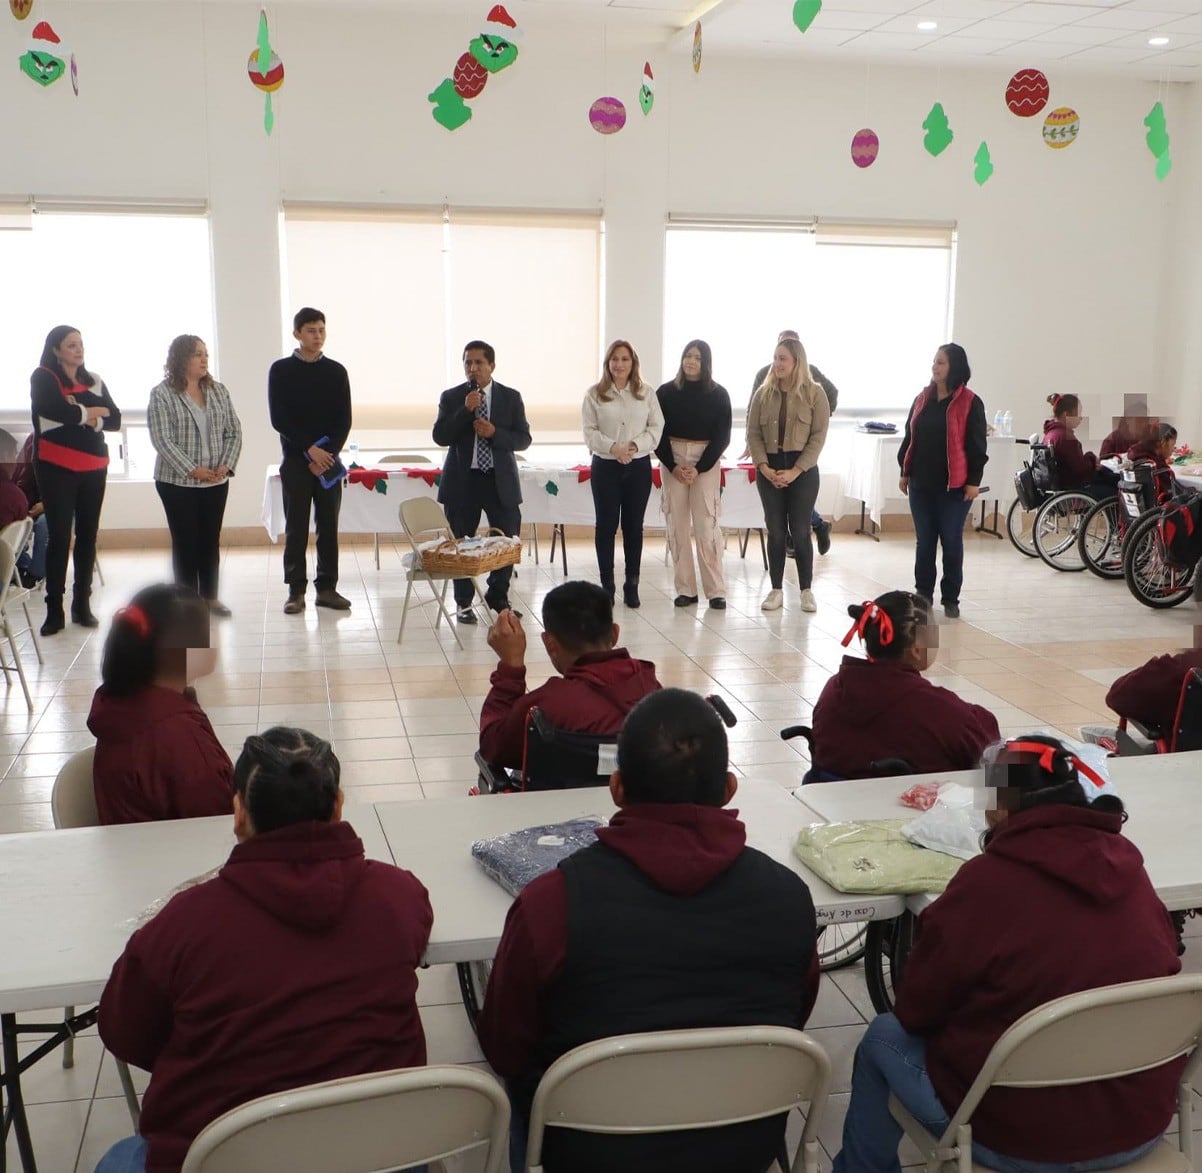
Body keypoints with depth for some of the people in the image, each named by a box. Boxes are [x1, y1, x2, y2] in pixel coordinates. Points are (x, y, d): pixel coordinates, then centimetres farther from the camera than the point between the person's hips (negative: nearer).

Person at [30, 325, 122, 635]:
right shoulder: (42, 378, -1)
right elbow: (54, 410, -19)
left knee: (88, 535, 6)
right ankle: (54, 610, -3)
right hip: (56, 466, -4)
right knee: (59, 536, -6)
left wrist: (92, 419, -14)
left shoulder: (94, 381, 13)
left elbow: (115, 420, 6)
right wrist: (92, 412, -6)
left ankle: (82, 604, 13)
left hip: (94, 467, 4)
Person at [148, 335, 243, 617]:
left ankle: (210, 596, 21)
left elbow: (234, 432, 7)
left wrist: (226, 465, -8)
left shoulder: (218, 391, 7)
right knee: (185, 541, 2)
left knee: (211, 540, 10)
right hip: (178, 483, -4)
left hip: (216, 482, 4)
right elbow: (162, 440, -14)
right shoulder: (162, 394, -8)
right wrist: (192, 470, -19)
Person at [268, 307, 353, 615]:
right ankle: (296, 590, 5)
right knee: (296, 529, 0)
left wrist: (328, 454, -9)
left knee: (328, 526, 4)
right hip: (295, 460, -2)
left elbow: (344, 420, 4)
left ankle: (327, 587, 11)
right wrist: (310, 449, -13)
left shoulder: (336, 371, 8)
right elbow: (278, 419, -4)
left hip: (329, 460, 2)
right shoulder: (281, 370, 2)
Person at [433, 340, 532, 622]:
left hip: (501, 481, 1)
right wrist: (465, 410, -17)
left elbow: (523, 439, 1)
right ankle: (463, 603, 17)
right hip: (462, 480, -1)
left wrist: (494, 433, -16)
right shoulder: (452, 398, 3)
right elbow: (440, 437, -7)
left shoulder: (511, 397, 4)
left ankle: (497, 596, 21)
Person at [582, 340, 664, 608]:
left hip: (639, 466, 1)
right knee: (606, 525, 2)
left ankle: (632, 585, 13)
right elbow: (590, 431, -1)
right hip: (605, 466, -1)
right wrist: (612, 447, -17)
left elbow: (656, 427, 2)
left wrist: (636, 445, -14)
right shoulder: (594, 394, 2)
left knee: (634, 526, 6)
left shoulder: (646, 394, 6)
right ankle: (607, 585, 9)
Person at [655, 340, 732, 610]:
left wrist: (700, 468, -9)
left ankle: (716, 590, -2)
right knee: (677, 526, 0)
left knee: (707, 526, -7)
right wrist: (672, 466, -8)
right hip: (673, 461, 2)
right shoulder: (666, 392, 4)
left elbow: (722, 436, 0)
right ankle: (685, 589, 6)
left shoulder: (718, 394, 2)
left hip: (706, 462, -2)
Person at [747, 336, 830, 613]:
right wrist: (764, 467, -10)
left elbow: (818, 436, -6)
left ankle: (806, 591, 12)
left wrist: (795, 471, -13)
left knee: (800, 531, 1)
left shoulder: (814, 392, -2)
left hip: (802, 470, -2)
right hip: (769, 469, 2)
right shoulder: (763, 393, 5)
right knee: (775, 531, 6)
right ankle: (776, 590, 13)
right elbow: (753, 433, 4)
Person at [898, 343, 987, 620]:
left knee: (952, 542, 3)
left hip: (954, 486, -5)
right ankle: (923, 595, 20)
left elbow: (976, 445, -7)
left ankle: (950, 599, 13)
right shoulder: (922, 399, 8)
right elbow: (909, 437, 14)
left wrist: (974, 481, -10)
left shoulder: (970, 403, -7)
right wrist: (904, 471, 12)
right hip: (921, 484, 5)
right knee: (924, 542, 10)